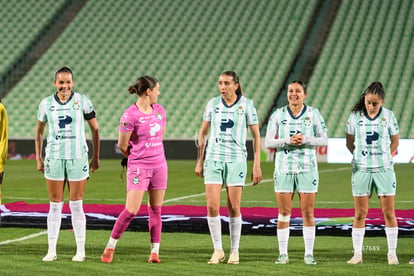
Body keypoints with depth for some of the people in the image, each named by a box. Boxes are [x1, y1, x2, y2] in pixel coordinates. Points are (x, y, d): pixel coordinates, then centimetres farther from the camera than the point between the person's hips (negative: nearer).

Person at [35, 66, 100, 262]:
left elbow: (94, 129, 7)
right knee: (55, 205, 4)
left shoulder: (82, 101, -1)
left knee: (76, 205, 0)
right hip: (54, 158, 2)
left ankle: (80, 250, 7)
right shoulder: (46, 103, 3)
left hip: (78, 158, -1)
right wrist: (38, 158, 10)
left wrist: (96, 156, 6)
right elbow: (39, 131, 15)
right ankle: (51, 250, 8)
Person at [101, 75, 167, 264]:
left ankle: (155, 252, 11)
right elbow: (122, 145, -7)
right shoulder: (130, 115, -14)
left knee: (156, 210, 7)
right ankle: (110, 247, 7)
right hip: (138, 167, -6)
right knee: (131, 211, -9)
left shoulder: (159, 110, 6)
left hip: (159, 165, 6)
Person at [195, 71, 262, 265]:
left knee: (234, 208, -1)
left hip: (236, 160, -2)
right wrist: (199, 161, 8)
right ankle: (218, 250, 6)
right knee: (212, 206, -7)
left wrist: (257, 165, -2)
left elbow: (256, 136, 2)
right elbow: (202, 133, 12)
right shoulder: (213, 104, 5)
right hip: (213, 159, 2)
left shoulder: (247, 105, -2)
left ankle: (234, 251, 13)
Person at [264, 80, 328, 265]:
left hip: (307, 167, 0)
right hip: (284, 167, 1)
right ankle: (283, 254, 7)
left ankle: (309, 254, 4)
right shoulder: (278, 115, 4)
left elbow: (324, 139, 2)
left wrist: (305, 140, -14)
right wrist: (287, 141, -14)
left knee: (308, 212, -1)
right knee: (284, 212, 1)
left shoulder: (313, 114, 3)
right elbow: (268, 142, 2)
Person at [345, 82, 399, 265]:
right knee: (360, 214, 1)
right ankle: (357, 254, 6)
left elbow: (395, 141, 11)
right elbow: (349, 142, 10)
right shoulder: (355, 116, 0)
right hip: (361, 169, 0)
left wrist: (383, 157, 5)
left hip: (384, 169, 0)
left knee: (389, 212, 2)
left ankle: (392, 253, 9)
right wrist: (361, 156, 4)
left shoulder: (388, 116, 0)